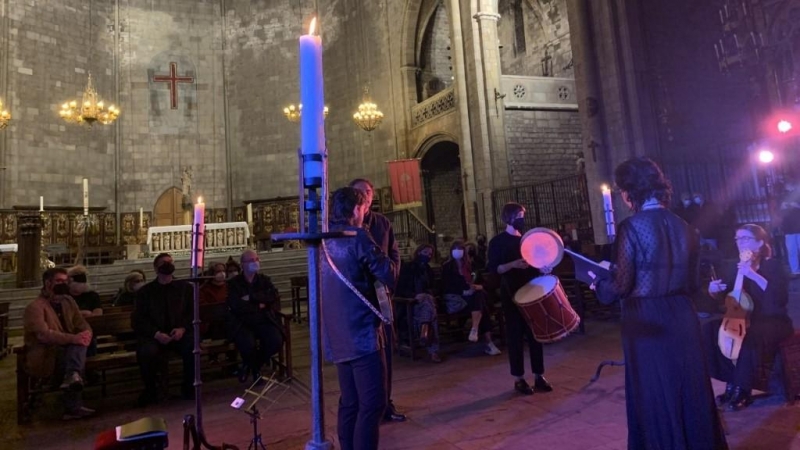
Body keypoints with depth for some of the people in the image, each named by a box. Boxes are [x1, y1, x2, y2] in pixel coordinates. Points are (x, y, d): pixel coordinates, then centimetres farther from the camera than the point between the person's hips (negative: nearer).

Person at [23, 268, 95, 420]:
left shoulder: (68, 301, 11)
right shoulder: (35, 307, -10)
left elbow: (83, 325, 8)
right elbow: (43, 334, -25)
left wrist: (86, 335, -18)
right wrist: (72, 338, -37)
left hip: (66, 353, 5)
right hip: (43, 359, -5)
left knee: (79, 344, -28)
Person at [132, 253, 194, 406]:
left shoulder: (185, 287, 10)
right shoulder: (146, 291, 8)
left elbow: (193, 313, 7)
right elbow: (137, 320, 2)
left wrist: (183, 328, -12)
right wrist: (156, 334, -15)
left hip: (179, 333, 0)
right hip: (153, 335, 0)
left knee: (193, 347, -31)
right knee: (146, 352, -33)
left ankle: (188, 387, -5)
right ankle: (150, 390, -5)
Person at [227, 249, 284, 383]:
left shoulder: (264, 280, 13)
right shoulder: (234, 283, 4)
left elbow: (274, 297, -5)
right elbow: (236, 306, -11)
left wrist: (252, 297, -12)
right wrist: (259, 306, -5)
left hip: (264, 321, 3)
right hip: (242, 323, -3)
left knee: (276, 341, -25)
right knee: (248, 344, -33)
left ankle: (254, 365, 7)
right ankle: (252, 366, 6)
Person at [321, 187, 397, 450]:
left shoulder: (326, 240, 12)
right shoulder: (358, 237, -11)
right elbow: (389, 275, -10)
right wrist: (384, 260, 8)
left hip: (338, 336, 8)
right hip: (361, 332, -8)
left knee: (350, 403, 16)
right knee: (372, 403, -4)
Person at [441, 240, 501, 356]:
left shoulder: (470, 264, 18)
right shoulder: (447, 267, 3)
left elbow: (480, 280, 14)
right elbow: (446, 288, -6)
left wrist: (478, 286, -10)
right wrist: (464, 291, -19)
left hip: (471, 296, 5)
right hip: (454, 299, -4)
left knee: (480, 295, -30)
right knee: (479, 300, -31)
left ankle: (475, 330, -41)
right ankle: (488, 342, -38)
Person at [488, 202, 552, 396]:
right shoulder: (497, 242, -5)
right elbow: (493, 268, -13)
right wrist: (513, 264, -25)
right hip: (511, 294, -5)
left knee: (535, 334, 7)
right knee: (515, 336, 1)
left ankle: (539, 376, 17)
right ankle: (519, 379, 10)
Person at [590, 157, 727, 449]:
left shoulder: (631, 227, -14)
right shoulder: (682, 226, 5)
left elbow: (621, 285, -14)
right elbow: (692, 282, 12)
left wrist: (598, 284, 6)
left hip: (646, 322, -6)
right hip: (682, 317, 6)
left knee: (654, 395, 8)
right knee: (690, 389, 19)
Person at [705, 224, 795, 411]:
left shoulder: (773, 265, -9)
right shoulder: (739, 268, 6)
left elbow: (781, 299, -25)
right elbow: (723, 296, 13)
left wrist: (755, 276, -32)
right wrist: (713, 290, -11)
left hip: (775, 323, -6)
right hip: (748, 321, 6)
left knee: (751, 335, -37)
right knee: (711, 329, -15)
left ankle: (742, 391, -24)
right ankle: (732, 383, -7)